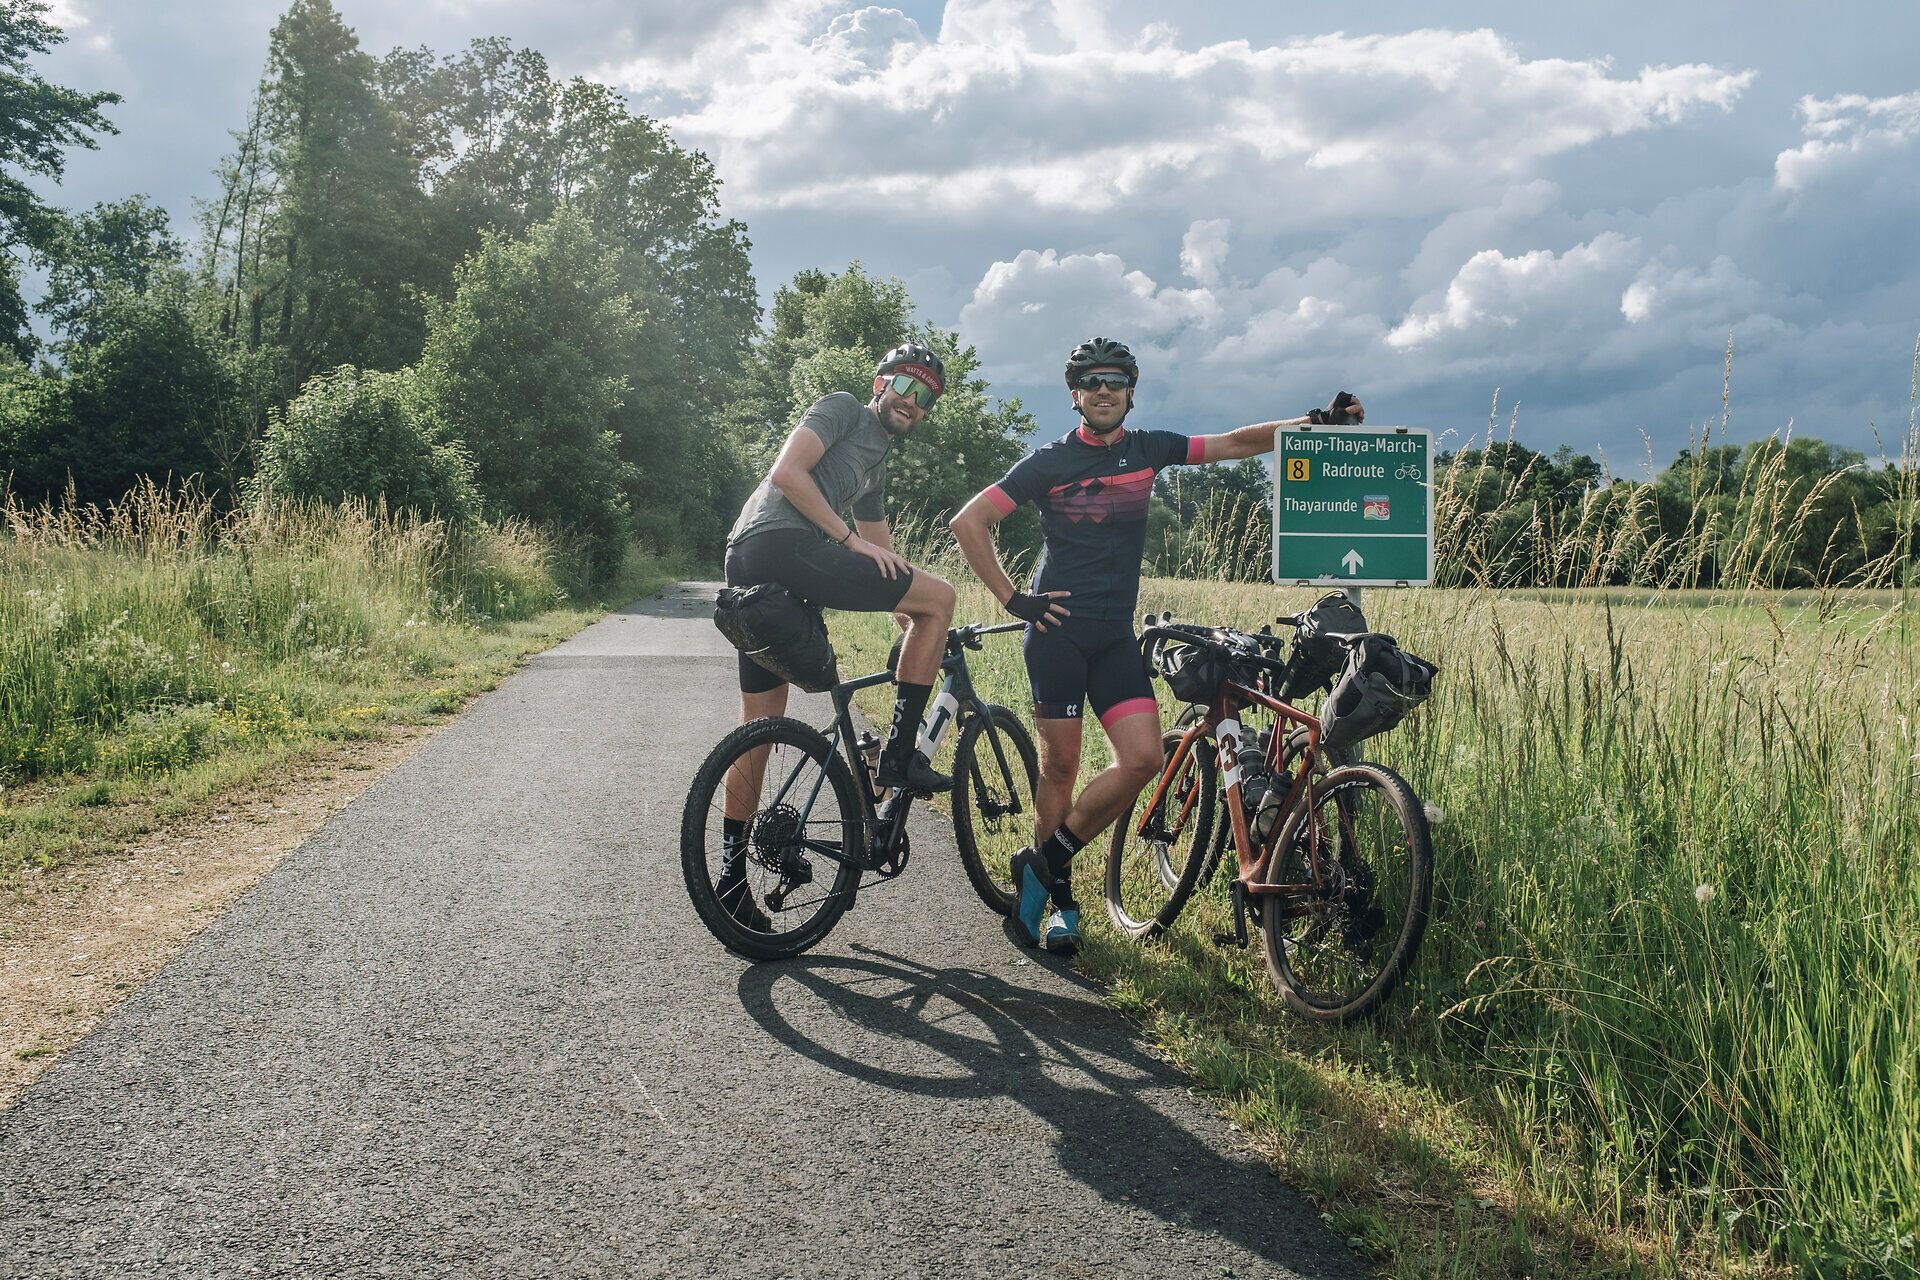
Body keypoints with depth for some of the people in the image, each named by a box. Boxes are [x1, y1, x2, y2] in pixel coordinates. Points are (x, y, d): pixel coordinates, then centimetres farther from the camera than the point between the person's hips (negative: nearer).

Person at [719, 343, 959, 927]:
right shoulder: (842, 408, 5)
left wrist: (919, 629, 29)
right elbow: (787, 473, -10)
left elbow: (885, 567, 32)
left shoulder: (877, 466, 31)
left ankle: (732, 880, 16)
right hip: (781, 544, -10)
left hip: (748, 568, 10)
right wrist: (852, 539, -12)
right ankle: (899, 752, -7)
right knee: (941, 593, -8)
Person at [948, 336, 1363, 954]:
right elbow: (968, 522, -4)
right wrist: (1012, 598, -8)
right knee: (1060, 766, 0)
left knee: (1143, 759, -10)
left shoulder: (1148, 449, 8)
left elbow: (1235, 444, 9)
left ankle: (1044, 861, 7)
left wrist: (1318, 422, -2)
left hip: (1115, 635, 4)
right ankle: (1056, 898, 17)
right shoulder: (1050, 461, -3)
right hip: (1058, 629, -4)